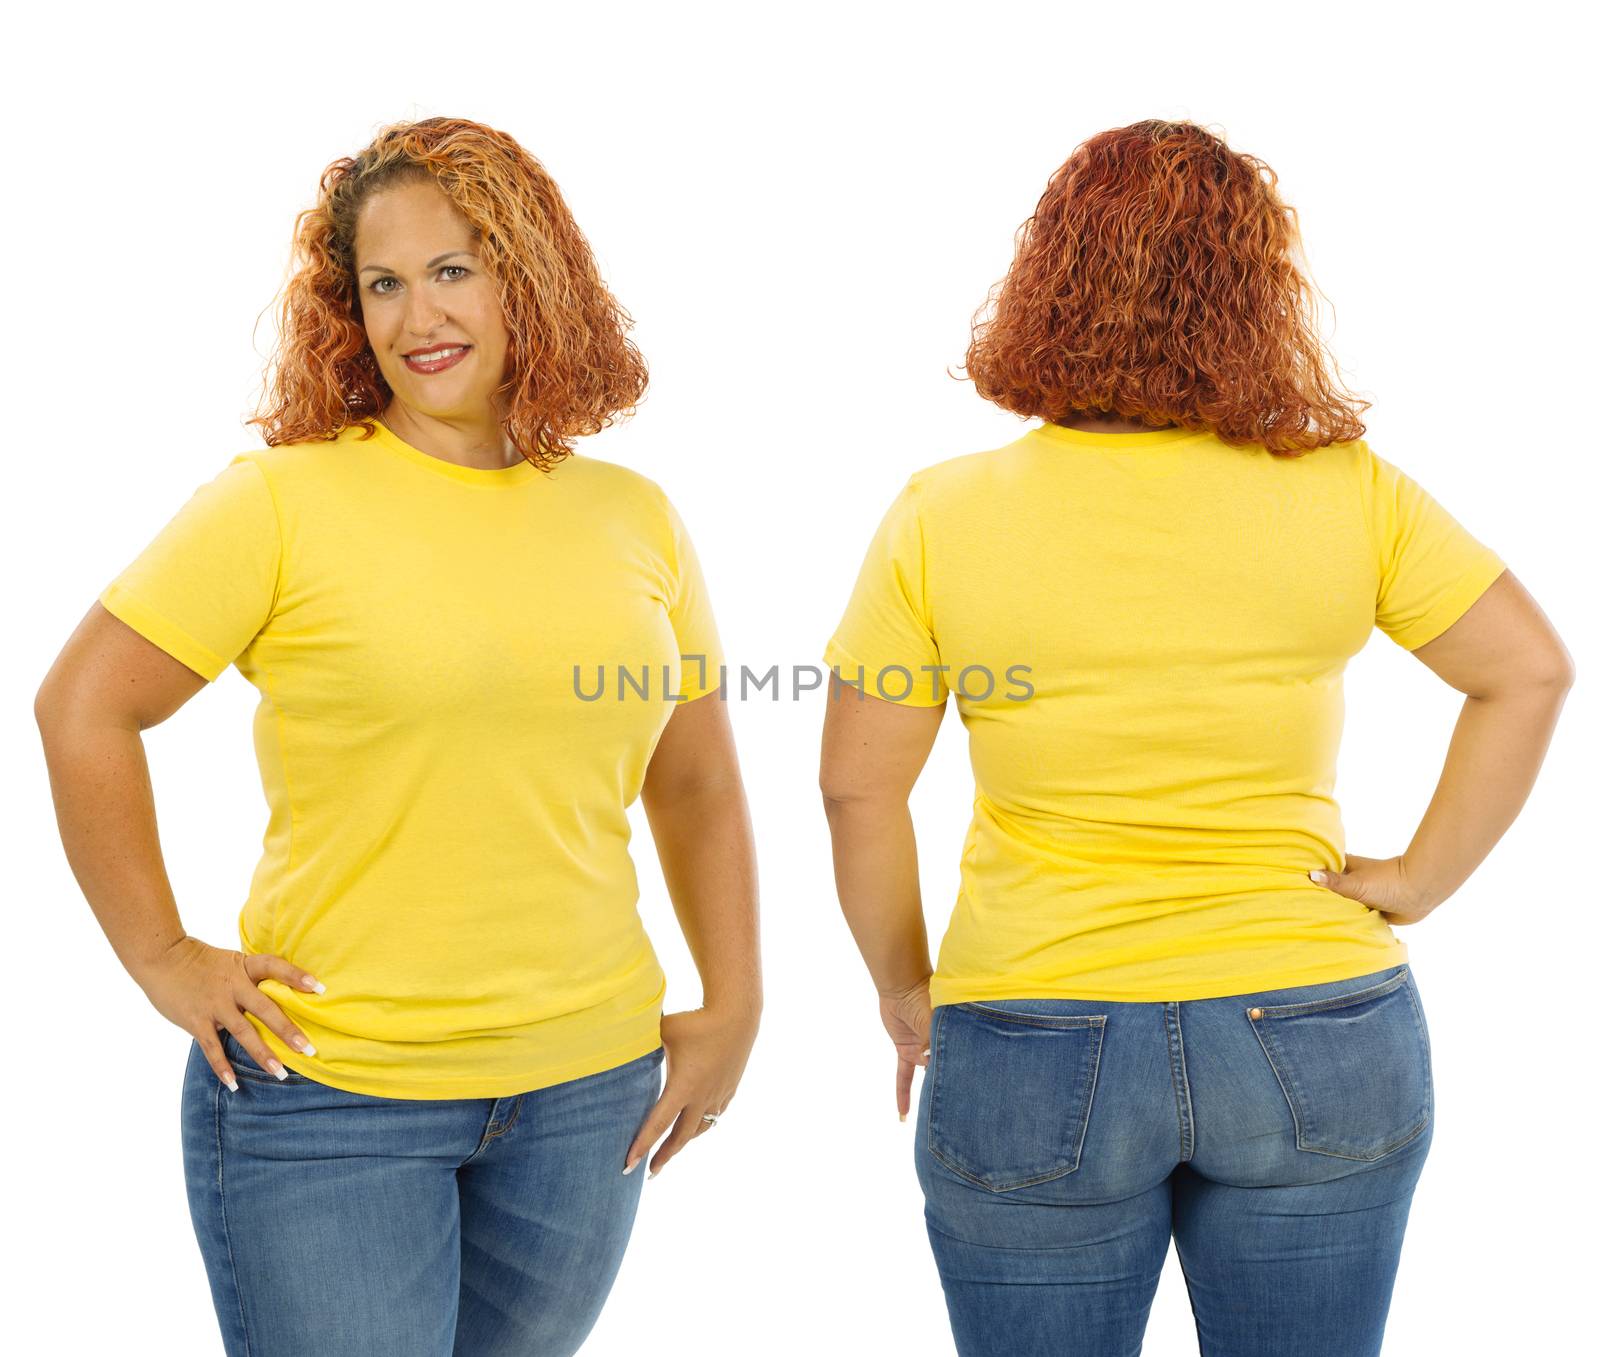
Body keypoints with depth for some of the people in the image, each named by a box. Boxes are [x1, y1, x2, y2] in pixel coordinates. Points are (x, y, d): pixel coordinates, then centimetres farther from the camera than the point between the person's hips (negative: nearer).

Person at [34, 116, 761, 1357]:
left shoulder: (634, 520, 6)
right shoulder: (284, 501, -6)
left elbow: (696, 787, 14)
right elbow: (82, 709, -3)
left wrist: (734, 1007, 9)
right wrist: (163, 959, -6)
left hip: (587, 1093, 4)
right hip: (323, 1089, -4)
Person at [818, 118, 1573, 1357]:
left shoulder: (943, 516, -8)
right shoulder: (1348, 495, -5)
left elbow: (857, 784, -6)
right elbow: (1530, 672, -1)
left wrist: (904, 988, 6)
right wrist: (1423, 878, 3)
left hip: (1034, 1053, -1)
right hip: (1319, 1042, 1)